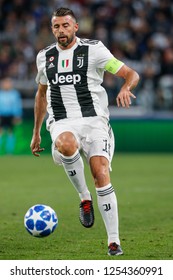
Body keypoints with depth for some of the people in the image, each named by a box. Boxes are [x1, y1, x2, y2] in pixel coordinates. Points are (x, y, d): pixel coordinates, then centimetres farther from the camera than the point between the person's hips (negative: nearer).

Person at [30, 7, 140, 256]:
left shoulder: (94, 50, 2)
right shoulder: (45, 57, 15)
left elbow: (131, 74, 0)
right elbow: (41, 94, 29)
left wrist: (126, 88, -23)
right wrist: (36, 132, 30)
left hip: (93, 120, -2)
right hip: (62, 123, 2)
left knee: (102, 176, -18)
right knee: (66, 145, -36)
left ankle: (114, 241, -11)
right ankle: (84, 198, -14)